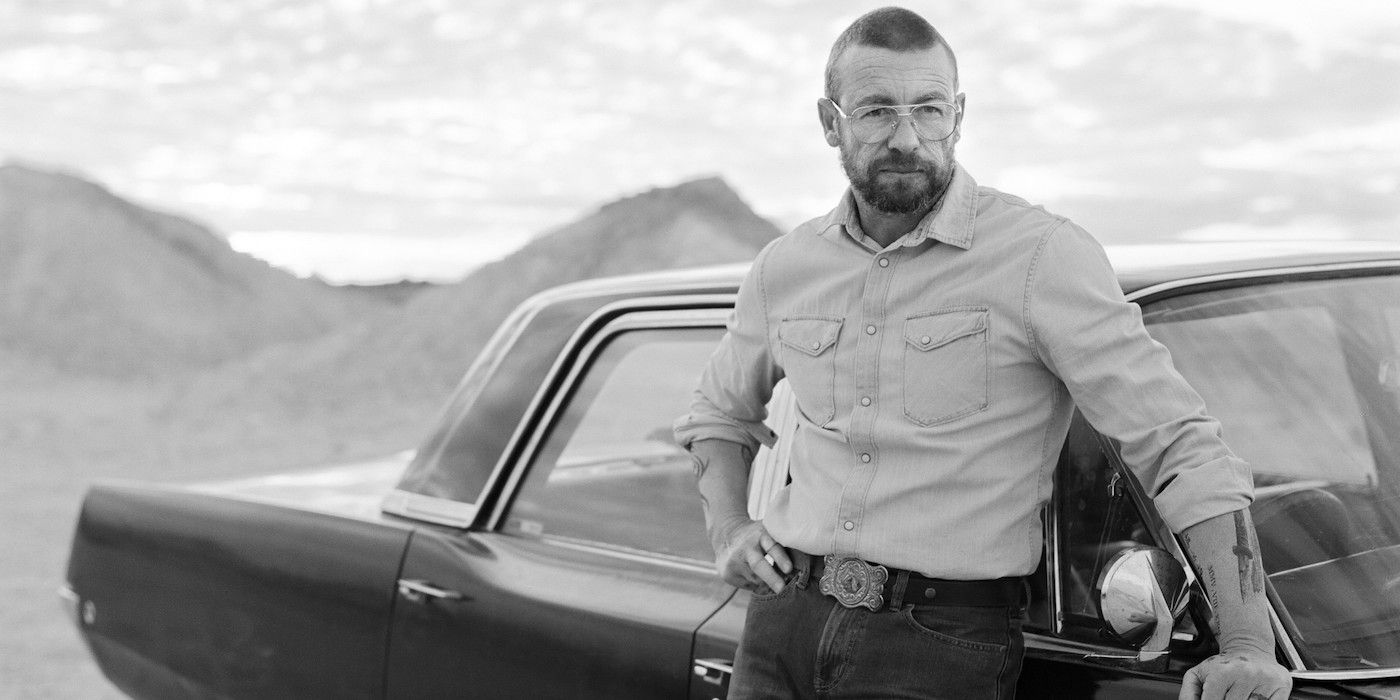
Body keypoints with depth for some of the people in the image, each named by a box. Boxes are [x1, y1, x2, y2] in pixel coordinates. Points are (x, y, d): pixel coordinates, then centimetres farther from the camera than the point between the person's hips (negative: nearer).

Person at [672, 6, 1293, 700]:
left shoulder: (1043, 254, -9)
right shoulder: (784, 267, 8)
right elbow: (718, 411, 27)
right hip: (781, 621, 5)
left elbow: (1183, 447, -12)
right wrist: (727, 532, 10)